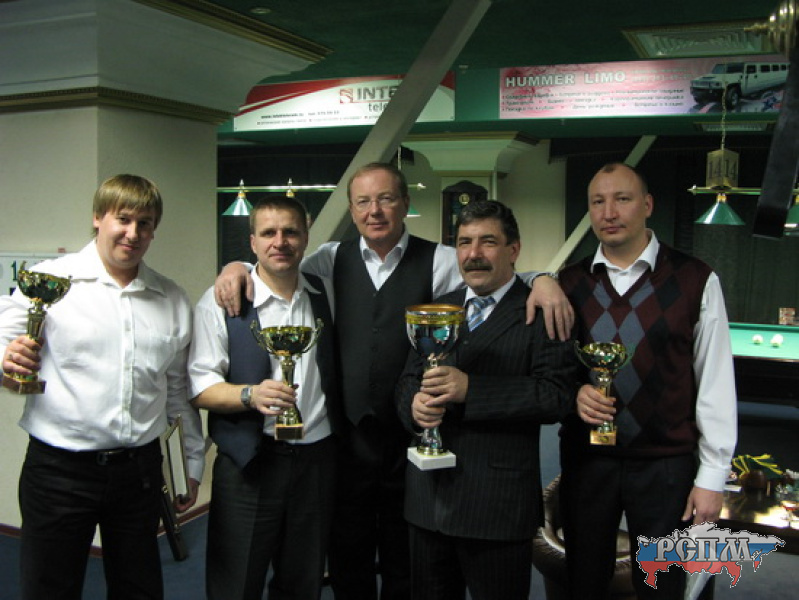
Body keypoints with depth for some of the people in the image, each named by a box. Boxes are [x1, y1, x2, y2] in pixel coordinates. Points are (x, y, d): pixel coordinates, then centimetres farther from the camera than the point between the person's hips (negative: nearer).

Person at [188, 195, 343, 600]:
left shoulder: (324, 294, 8)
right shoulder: (221, 301, -5)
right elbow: (200, 387, -9)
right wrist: (251, 395, -25)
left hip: (316, 460, 4)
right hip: (248, 464, -3)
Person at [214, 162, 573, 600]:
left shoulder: (438, 261, -3)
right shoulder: (333, 259, 4)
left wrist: (542, 280, -28)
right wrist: (238, 267, -10)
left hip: (412, 436, -1)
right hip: (347, 435, 2)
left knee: (405, 562, 17)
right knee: (347, 558, 17)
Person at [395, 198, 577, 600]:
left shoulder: (541, 312, -7)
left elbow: (556, 395, -17)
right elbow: (408, 380, 15)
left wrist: (470, 389, -24)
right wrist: (414, 404, -9)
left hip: (499, 503, -5)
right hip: (427, 498, 5)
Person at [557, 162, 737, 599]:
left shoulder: (695, 281, -7)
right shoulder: (569, 284, 1)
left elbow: (716, 382, -5)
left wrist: (712, 476, -4)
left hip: (666, 465, -2)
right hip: (585, 460, 3)